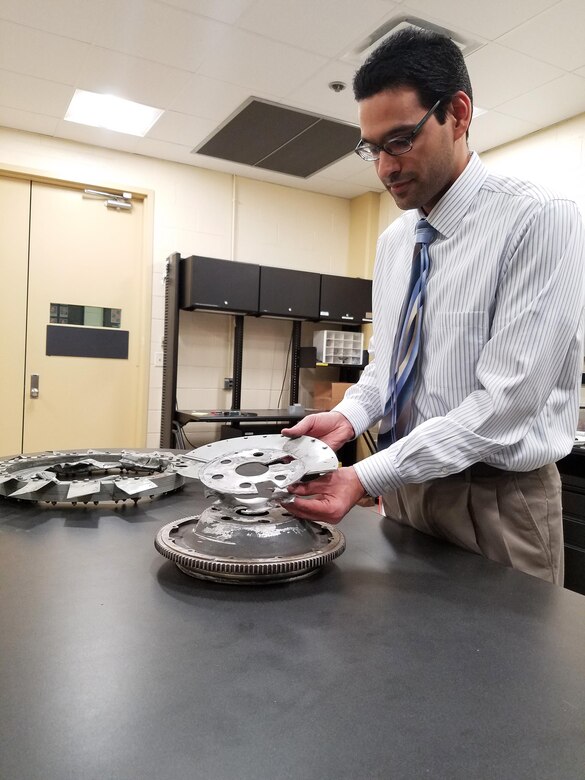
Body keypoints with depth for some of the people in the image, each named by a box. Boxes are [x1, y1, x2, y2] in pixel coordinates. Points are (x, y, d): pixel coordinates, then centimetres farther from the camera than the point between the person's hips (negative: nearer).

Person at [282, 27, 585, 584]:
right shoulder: (391, 241, 7)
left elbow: (507, 399, -23)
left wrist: (366, 477, -26)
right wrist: (349, 415, -8)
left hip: (496, 496, -6)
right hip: (403, 484, 7)